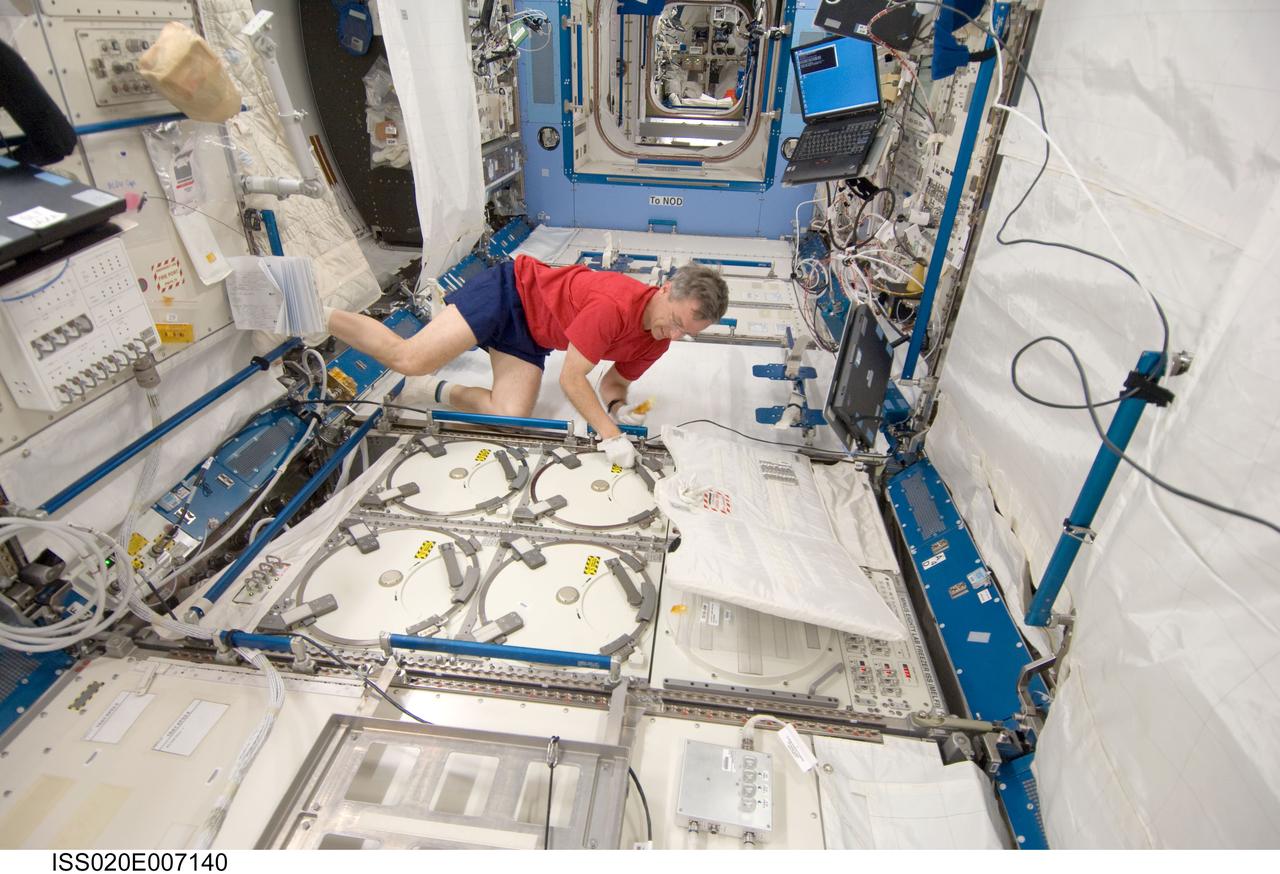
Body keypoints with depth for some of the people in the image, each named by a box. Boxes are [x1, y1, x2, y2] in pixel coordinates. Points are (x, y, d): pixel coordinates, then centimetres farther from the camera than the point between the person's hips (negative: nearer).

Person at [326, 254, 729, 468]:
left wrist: (618, 407, -15)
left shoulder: (657, 344, -6)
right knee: (411, 359, -17)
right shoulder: (613, 305, -33)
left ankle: (442, 393, 14)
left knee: (511, 416, -10)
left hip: (530, 336, 8)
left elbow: (613, 381, 7)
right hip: (512, 290, -7)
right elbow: (571, 377, -28)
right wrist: (609, 434, -31)